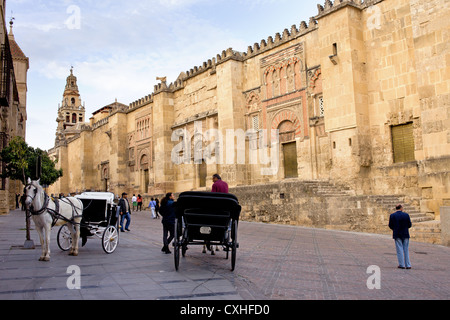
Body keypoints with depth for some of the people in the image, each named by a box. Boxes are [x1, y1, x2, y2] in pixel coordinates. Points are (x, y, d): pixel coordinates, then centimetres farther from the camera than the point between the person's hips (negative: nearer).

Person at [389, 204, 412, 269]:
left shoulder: (392, 216, -6)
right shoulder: (406, 215, -5)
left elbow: (390, 226, -3)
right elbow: (409, 225, -3)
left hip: (397, 235, -1)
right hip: (405, 234, 1)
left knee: (399, 250, 4)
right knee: (406, 250, 10)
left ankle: (401, 265, 5)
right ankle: (408, 265, 11)